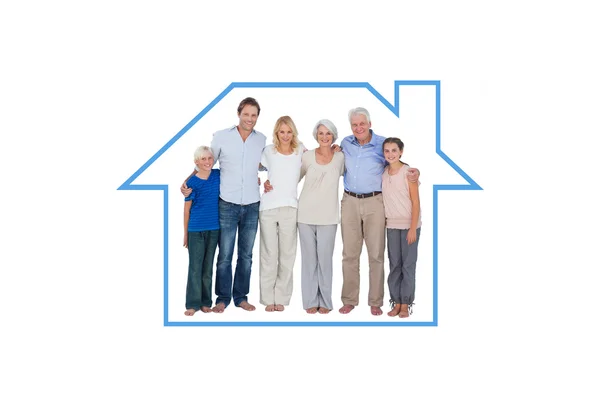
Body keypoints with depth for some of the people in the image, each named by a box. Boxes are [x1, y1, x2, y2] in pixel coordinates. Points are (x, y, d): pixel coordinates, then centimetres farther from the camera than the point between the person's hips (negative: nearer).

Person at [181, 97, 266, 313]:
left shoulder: (262, 140, 5)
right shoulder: (221, 136, -2)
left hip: (252, 206, 2)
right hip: (227, 205, -2)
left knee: (246, 255, 10)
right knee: (224, 255, 2)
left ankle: (241, 297, 22)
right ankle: (222, 298, 16)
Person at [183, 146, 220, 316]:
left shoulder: (218, 174, 1)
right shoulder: (192, 182, -6)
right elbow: (187, 208, -1)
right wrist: (185, 233, 1)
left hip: (214, 228, 3)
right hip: (196, 229, -3)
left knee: (208, 266, 10)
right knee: (195, 267, 1)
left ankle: (206, 302, 19)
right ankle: (193, 304, 8)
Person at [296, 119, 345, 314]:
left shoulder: (340, 157, 3)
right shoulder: (307, 156, 2)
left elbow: (345, 173, 22)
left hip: (328, 216, 0)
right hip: (306, 214, 0)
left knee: (325, 258, -2)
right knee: (309, 258, 4)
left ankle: (325, 301, 11)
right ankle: (311, 301, 13)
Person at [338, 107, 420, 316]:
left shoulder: (383, 143, -3)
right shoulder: (345, 143, 8)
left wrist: (414, 173, -13)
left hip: (374, 202, -3)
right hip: (349, 202, 3)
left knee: (376, 254, 1)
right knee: (349, 254, 7)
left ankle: (375, 302, 12)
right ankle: (349, 300, 17)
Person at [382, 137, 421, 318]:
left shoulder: (408, 172, -9)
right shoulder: (383, 173, 5)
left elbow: (416, 202, -9)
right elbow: (384, 200, 9)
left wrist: (413, 228, -13)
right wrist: (383, 221, 0)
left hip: (409, 225, -4)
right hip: (392, 225, 4)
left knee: (408, 264, 0)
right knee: (394, 265, 7)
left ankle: (406, 304, 9)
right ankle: (396, 302, 15)